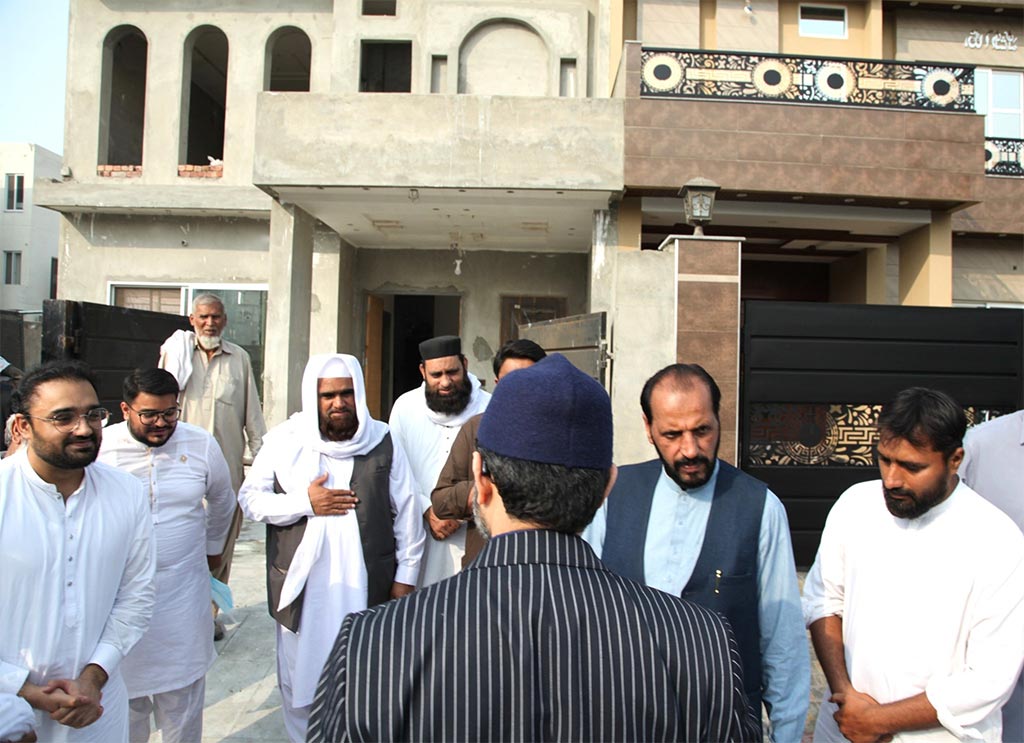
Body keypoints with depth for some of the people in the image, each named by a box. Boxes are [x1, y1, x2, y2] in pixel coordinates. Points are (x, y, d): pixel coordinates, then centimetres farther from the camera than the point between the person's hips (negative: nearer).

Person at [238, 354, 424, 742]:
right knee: (299, 677, 17)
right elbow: (250, 498, -2)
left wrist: (406, 574, -1)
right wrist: (303, 503, -16)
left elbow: (407, 511, 0)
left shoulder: (383, 441, -3)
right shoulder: (285, 440, -2)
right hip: (301, 587, 1)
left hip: (366, 588, 0)